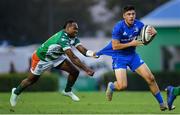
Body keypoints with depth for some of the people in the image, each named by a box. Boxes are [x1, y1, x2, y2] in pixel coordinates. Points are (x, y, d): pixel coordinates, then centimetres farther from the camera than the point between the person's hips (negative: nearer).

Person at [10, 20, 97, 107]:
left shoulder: (73, 38, -14)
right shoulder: (63, 38, -40)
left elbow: (83, 50, -20)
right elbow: (72, 58, -45)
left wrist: (93, 54, -39)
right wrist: (86, 69, -47)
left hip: (56, 57, 7)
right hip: (42, 58, -7)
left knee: (75, 72, -7)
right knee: (32, 79, 11)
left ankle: (67, 91, 19)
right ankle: (16, 92, 38)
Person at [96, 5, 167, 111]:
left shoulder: (138, 24, -8)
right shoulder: (119, 27, -22)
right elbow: (115, 46, -23)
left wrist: (153, 32, -20)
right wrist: (131, 43, -25)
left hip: (132, 55, 5)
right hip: (119, 57, -5)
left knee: (150, 78, -3)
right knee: (122, 86, -19)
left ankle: (162, 103, 10)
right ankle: (111, 86, 18)